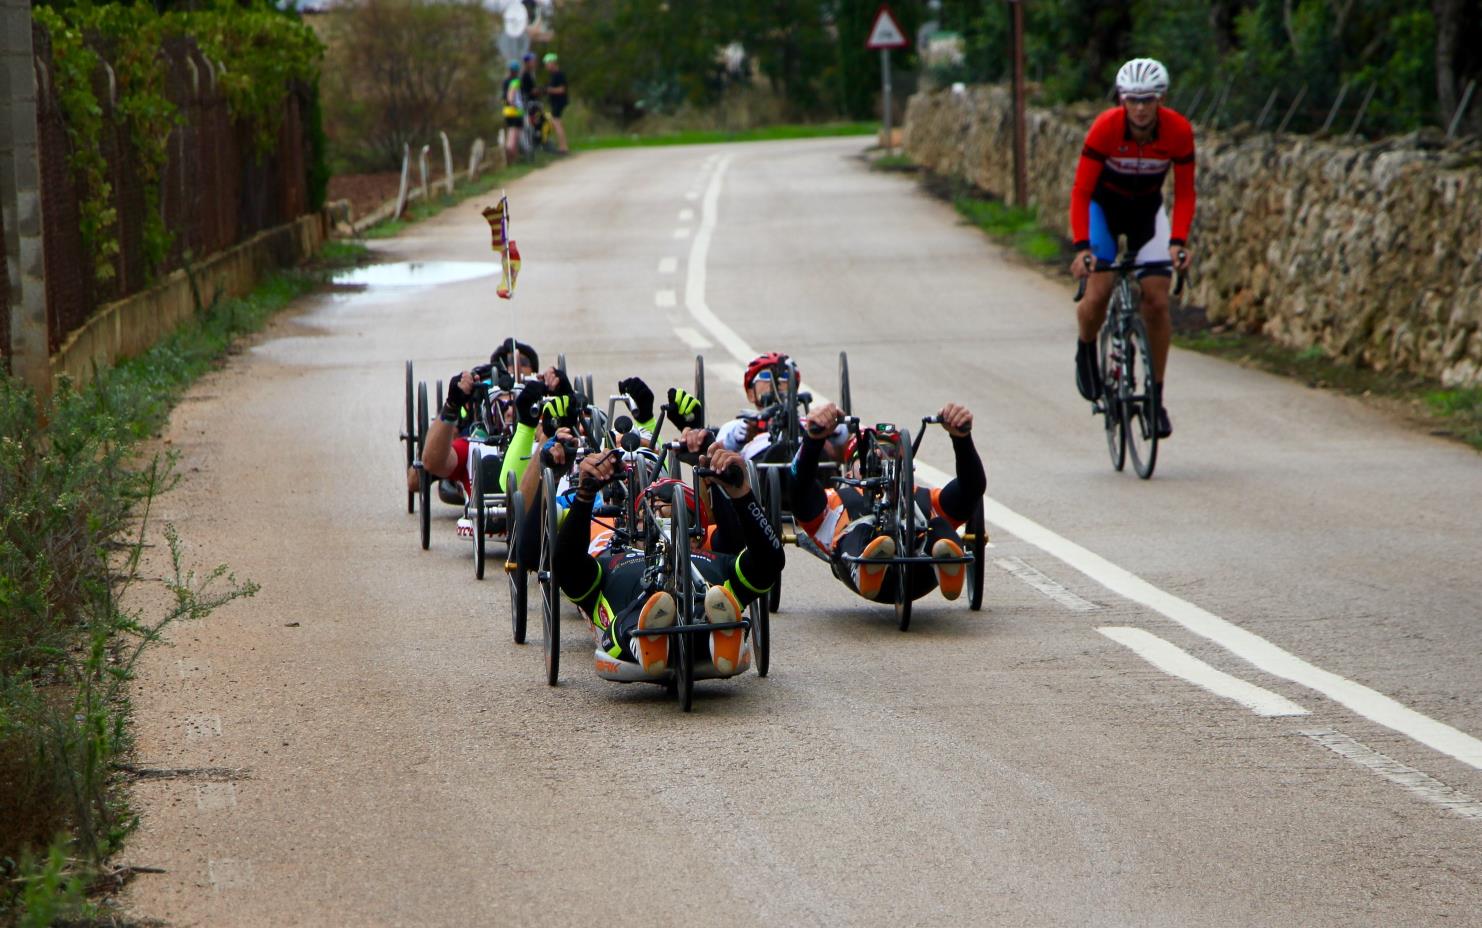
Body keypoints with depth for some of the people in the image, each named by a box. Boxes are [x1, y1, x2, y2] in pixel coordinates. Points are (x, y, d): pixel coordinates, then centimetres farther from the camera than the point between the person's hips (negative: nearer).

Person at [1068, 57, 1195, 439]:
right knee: (1098, 294, -19)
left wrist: (1178, 241, -31)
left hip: (1147, 208, 2)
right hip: (1104, 205, -2)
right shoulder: (1105, 128, -28)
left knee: (1157, 302, -10)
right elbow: (1081, 191, -27)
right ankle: (1086, 351, 15)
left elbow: (1184, 193, -15)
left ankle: (1156, 396, 1)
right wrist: (1081, 246, -39)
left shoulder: (1179, 132, -23)